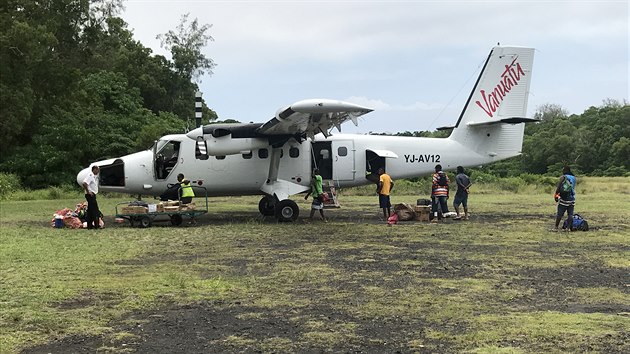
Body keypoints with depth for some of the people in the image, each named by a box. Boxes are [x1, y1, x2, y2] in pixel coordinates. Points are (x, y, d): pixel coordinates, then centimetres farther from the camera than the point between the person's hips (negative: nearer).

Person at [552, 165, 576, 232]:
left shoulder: (563, 177, -6)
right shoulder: (574, 178, 8)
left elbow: (559, 187, -11)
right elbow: (573, 187, 14)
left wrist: (556, 194, -2)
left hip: (563, 199, -4)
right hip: (572, 198, 4)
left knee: (559, 213, 0)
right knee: (570, 214, 7)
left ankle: (556, 227, 3)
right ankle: (569, 227, 5)